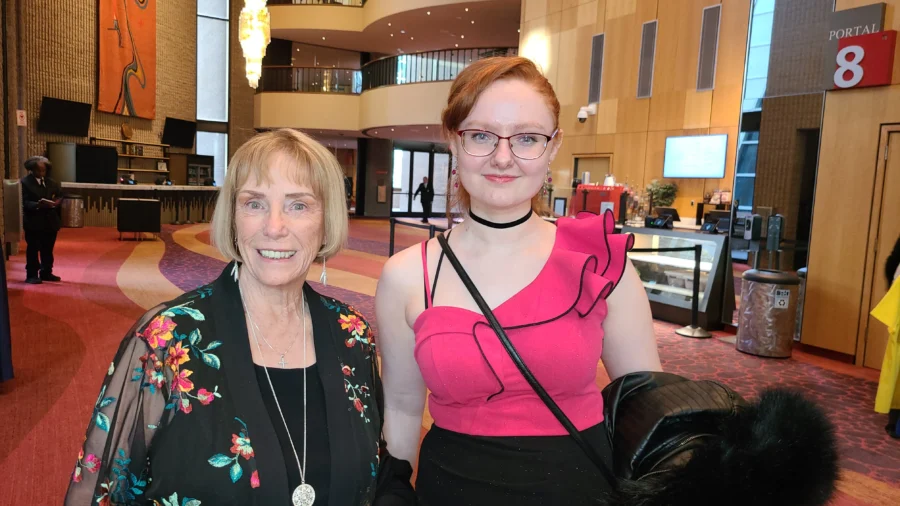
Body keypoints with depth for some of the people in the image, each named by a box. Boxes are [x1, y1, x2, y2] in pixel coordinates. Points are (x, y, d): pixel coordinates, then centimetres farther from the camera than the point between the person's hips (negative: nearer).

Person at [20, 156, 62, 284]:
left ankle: (46, 273, 22)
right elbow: (24, 202, -13)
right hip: (33, 222, -5)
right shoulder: (25, 182, -5)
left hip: (50, 221, 5)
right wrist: (37, 205, -30)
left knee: (48, 249, 12)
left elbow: (60, 196, 11)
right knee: (33, 249, 0)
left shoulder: (51, 183, 13)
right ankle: (32, 275, 5)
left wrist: (57, 202, -12)